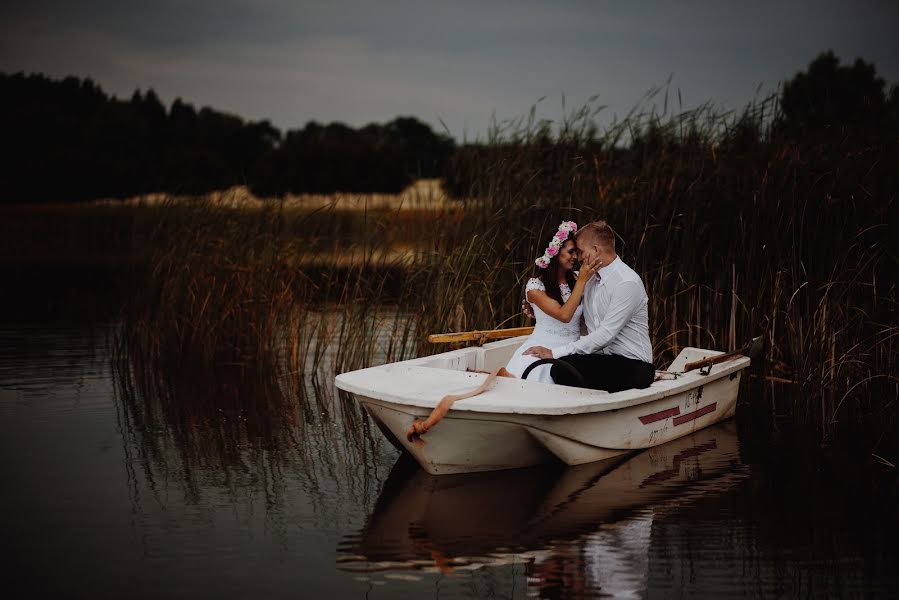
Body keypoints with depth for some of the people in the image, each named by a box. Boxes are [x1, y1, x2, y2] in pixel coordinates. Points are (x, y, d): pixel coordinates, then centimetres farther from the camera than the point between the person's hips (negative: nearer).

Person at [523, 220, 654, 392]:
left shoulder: (628, 283, -14)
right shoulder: (591, 279, 13)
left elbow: (605, 335, -21)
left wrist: (555, 352, -21)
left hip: (632, 367, -8)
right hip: (603, 359, 8)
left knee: (563, 367, -30)